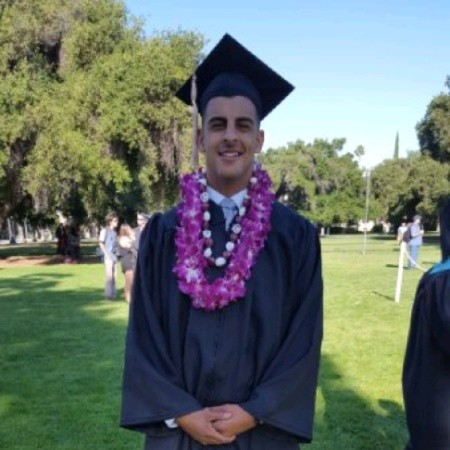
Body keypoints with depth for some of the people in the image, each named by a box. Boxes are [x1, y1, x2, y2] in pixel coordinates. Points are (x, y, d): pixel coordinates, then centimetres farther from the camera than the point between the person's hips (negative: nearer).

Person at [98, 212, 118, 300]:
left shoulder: (114, 232, 13)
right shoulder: (105, 231, -8)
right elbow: (101, 243, -10)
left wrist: (115, 255, 8)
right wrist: (107, 254, -13)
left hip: (113, 255, 7)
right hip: (108, 256, -7)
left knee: (113, 275, 10)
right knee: (109, 274, -7)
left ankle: (113, 293, 18)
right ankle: (108, 294, -2)